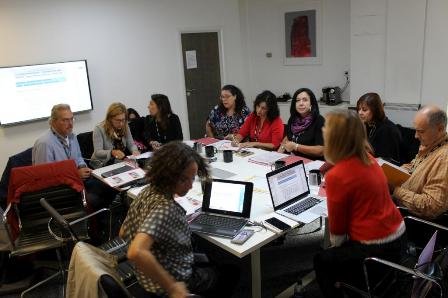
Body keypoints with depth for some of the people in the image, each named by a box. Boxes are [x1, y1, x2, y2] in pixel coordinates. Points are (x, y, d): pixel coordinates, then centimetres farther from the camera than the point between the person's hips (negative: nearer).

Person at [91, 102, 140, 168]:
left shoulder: (125, 127, 1)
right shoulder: (99, 129, -14)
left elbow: (131, 144, 6)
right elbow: (97, 152, -22)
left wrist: (134, 151, -19)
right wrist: (112, 152, -41)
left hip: (121, 162, 6)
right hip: (102, 165, -6)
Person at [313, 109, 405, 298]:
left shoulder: (337, 176, -23)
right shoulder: (368, 159, -2)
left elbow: (337, 224, -8)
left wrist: (335, 245, 8)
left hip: (376, 249, -7)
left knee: (322, 261, 16)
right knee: (335, 254, 28)